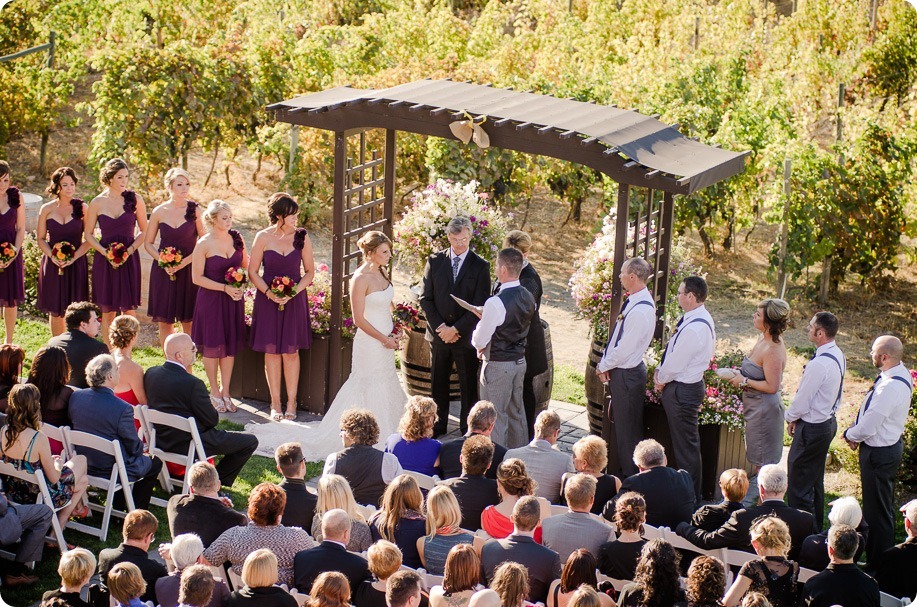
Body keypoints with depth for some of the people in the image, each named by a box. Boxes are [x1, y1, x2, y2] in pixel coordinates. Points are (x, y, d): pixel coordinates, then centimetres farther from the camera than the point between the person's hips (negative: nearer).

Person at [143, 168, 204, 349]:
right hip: (163, 271, 1)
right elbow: (148, 243, 8)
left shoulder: (194, 210, -3)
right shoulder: (159, 212, 1)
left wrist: (186, 261, -14)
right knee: (164, 321, 4)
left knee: (188, 321, 1)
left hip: (188, 270, -1)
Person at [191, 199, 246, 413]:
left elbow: (246, 266, 13)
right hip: (211, 300, -4)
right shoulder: (204, 244, -11)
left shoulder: (236, 239, 2)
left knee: (230, 346, 9)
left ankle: (225, 392, 21)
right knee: (212, 346, 4)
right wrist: (224, 288, -16)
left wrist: (239, 286, -6)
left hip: (234, 299, 4)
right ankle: (214, 393, 18)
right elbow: (197, 277, -10)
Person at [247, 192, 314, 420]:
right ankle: (275, 403, 13)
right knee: (271, 351, 4)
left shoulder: (301, 237, -2)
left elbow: (310, 271, 3)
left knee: (291, 351, 4)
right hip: (267, 299, 0)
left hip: (295, 300, 0)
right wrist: (269, 293, -14)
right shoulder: (263, 237, -4)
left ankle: (291, 402, 13)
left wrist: (293, 293, -11)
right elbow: (253, 271, 1)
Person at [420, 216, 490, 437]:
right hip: (438, 333, 2)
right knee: (438, 382, 11)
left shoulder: (480, 266, -4)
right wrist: (439, 327, -9)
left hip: (466, 334, -2)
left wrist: (456, 329, -14)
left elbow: (479, 305, -8)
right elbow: (425, 298, 2)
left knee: (468, 384, 5)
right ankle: (438, 425, 24)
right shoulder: (435, 261, 2)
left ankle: (468, 428, 15)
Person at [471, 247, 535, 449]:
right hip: (520, 360, 8)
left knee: (495, 416, 2)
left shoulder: (496, 303, -25)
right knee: (517, 413, 19)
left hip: (498, 364, -8)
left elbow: (480, 340, -17)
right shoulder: (528, 298, 0)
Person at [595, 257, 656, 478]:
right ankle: (624, 470, 32)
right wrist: (605, 364, 3)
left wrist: (604, 366, -10)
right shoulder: (632, 302, 5)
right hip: (619, 371, 10)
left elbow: (625, 347, -23)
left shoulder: (641, 310, -25)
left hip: (627, 374, -10)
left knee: (627, 429, 1)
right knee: (616, 424, 20)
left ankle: (631, 477, 12)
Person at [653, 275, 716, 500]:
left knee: (686, 444, 1)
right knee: (685, 442, 20)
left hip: (683, 390, -11)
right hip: (686, 386, 11)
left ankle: (691, 496, 11)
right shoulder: (698, 319, 5)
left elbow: (677, 362, -21)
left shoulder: (695, 328, -27)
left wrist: (661, 378, -5)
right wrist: (660, 370, 4)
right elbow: (674, 353, 13)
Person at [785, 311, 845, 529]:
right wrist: (797, 416, 14)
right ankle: (817, 526, 35)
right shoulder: (838, 355, 1)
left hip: (812, 428, -10)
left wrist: (790, 417, 0)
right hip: (828, 420, 10)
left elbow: (802, 402, -22)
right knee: (815, 480, 23)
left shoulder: (819, 365, -29)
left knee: (799, 486, -1)